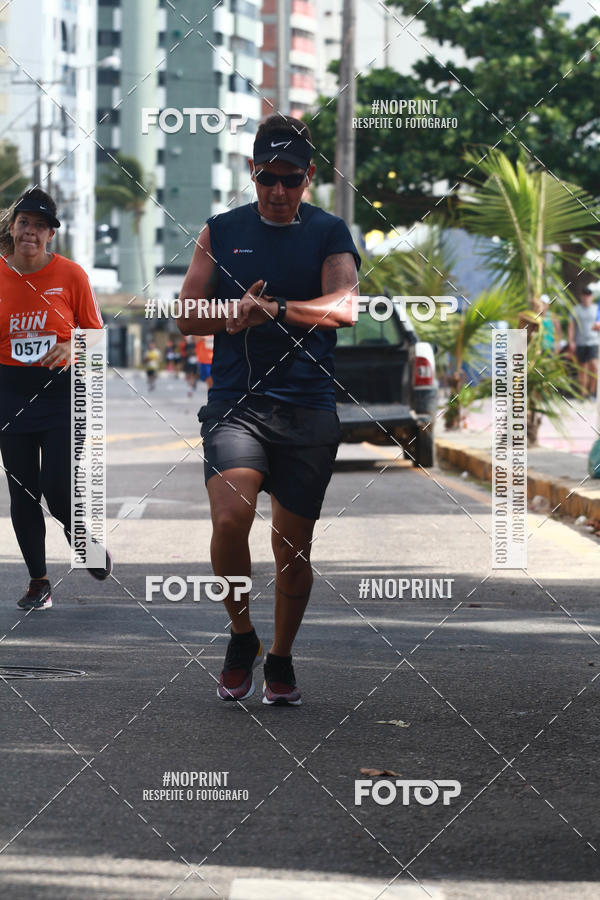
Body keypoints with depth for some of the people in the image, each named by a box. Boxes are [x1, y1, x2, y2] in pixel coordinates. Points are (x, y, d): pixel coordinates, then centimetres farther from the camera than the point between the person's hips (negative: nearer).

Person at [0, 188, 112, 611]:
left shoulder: (70, 275, -5)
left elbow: (95, 333, 3)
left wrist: (71, 347, -16)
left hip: (61, 390, -2)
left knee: (58, 488, -11)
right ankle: (38, 581, 15)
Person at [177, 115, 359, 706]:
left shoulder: (330, 233, 5)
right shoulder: (221, 232, 11)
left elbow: (344, 307, -13)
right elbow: (187, 317, 11)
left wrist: (271, 310, -27)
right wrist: (234, 313, -9)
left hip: (309, 408, 0)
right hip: (235, 403, 0)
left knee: (292, 546, 4)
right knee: (229, 519, -22)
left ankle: (281, 658, 26)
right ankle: (241, 636, 2)